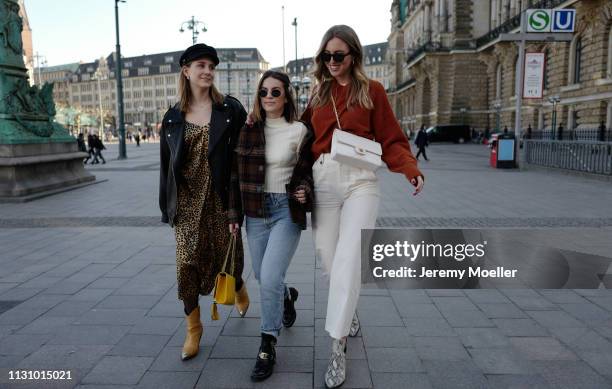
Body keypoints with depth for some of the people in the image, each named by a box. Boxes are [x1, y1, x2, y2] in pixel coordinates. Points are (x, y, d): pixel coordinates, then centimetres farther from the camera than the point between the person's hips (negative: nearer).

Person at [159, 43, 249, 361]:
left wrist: (241, 200, -11)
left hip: (220, 197, -1)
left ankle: (238, 286, 45)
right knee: (187, 262, 0)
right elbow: (166, 164, 9)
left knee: (227, 255, 8)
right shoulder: (173, 117, 6)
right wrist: (166, 207, 8)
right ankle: (193, 328, 18)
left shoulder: (231, 109, -1)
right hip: (187, 201, 2)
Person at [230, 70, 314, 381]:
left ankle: (267, 347, 7)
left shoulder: (299, 131, -4)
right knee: (262, 276, 15)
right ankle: (288, 295, 50)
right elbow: (237, 174, 6)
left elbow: (306, 172, 3)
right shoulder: (248, 130, 3)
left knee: (269, 278, -11)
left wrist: (304, 192, -18)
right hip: (255, 211, 4)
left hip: (287, 210, -4)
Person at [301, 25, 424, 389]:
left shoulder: (372, 90, 4)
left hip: (360, 180, -3)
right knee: (330, 258, 8)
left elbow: (391, 140, 0)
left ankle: (338, 348, -5)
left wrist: (412, 170, -16)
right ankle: (349, 313, 36)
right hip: (322, 181, 4)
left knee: (348, 259, -14)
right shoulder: (318, 93, 15)